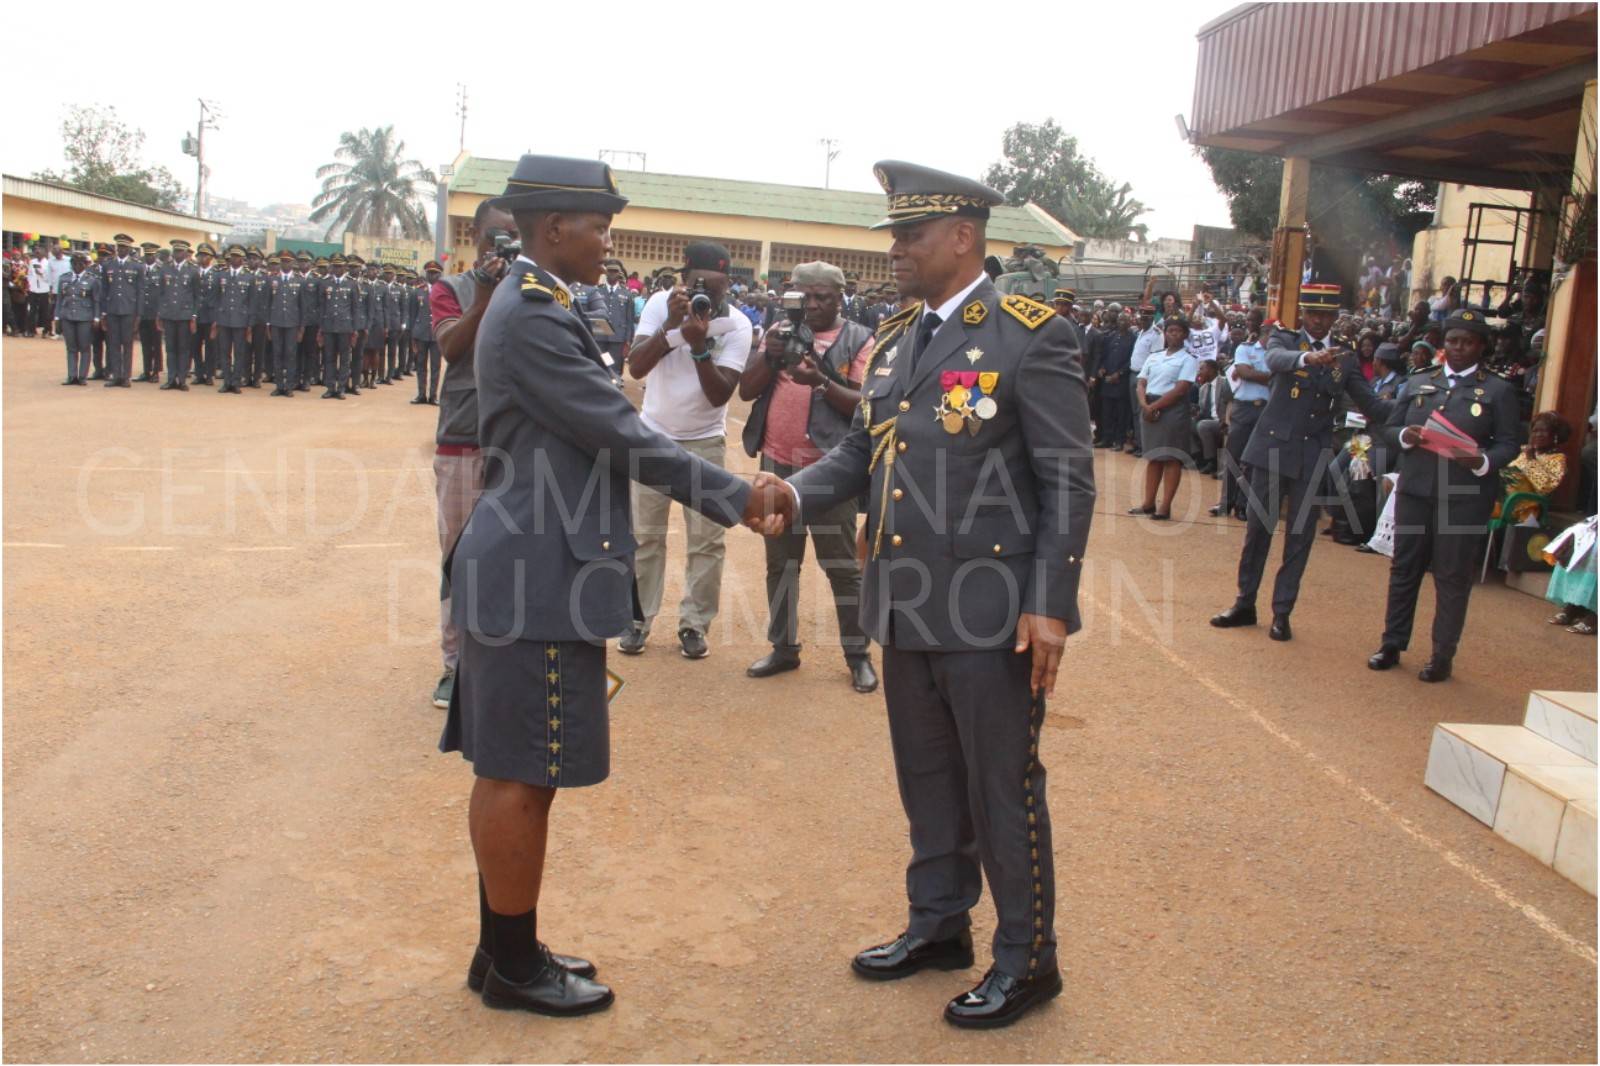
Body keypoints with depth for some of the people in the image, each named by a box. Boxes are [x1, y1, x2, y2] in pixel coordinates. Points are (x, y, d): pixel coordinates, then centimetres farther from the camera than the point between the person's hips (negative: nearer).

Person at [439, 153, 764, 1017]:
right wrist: (733, 498, -9)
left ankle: (503, 948, 29)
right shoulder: (534, 317, -17)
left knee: (508, 771, 16)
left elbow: (591, 435, 15)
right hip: (539, 574, -11)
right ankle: (514, 966, 17)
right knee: (522, 775, 2)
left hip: (524, 565, 11)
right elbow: (622, 437, -17)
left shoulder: (531, 306, 15)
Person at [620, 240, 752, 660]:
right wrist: (671, 324, -31)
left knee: (706, 539, 1)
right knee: (645, 534, 7)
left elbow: (720, 395, -20)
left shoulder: (737, 325, -13)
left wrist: (699, 346, -33)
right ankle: (639, 618, 18)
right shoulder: (661, 304, -11)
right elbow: (635, 367, -20)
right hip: (653, 436, 1)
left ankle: (695, 623, 13)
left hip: (704, 441, -1)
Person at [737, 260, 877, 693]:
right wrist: (771, 357, -15)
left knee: (843, 566, 1)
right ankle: (783, 647, 24)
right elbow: (746, 390, 2)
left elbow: (863, 405, -11)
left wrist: (821, 381, -24)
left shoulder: (859, 341, -2)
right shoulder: (783, 332, 9)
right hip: (777, 465, 5)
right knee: (780, 563, 13)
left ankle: (858, 655, 10)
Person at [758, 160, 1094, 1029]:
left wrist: (1050, 605, -17)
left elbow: (1069, 482, -12)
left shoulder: (1031, 337, -11)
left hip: (991, 611, -7)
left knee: (1003, 788, 7)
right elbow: (861, 450, 12)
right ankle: (939, 924, 38)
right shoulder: (893, 339, 10)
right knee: (927, 780, 19)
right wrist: (798, 494, -8)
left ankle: (1026, 958, 25)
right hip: (905, 606, 7)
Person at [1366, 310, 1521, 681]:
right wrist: (1405, 436, -12)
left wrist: (1483, 461, -22)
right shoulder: (1420, 383, 12)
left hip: (1465, 497, -3)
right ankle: (1392, 644, 22)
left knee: (1453, 578, 2)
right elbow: (1389, 428, 10)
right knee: (1404, 569, 10)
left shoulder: (1498, 391, 2)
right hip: (1415, 490, 3)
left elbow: (1509, 444, -2)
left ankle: (1443, 657, 12)